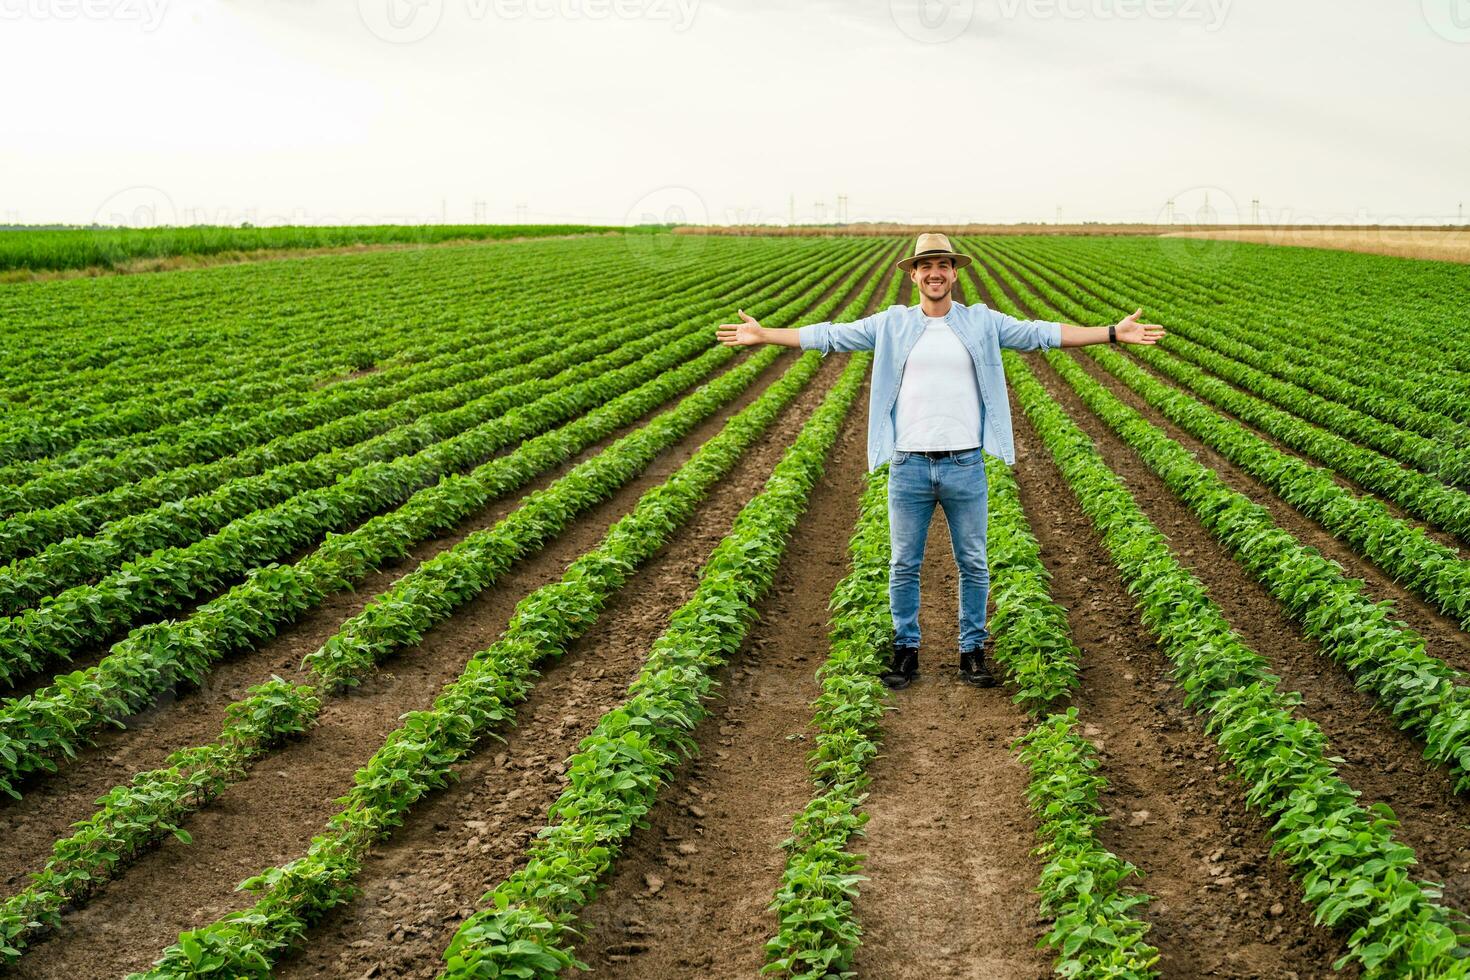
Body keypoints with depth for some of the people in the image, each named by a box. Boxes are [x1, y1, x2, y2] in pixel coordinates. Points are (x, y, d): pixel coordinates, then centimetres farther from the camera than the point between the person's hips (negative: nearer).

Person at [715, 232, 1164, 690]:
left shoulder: (982, 322, 5)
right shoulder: (892, 324, 5)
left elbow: (1040, 333, 2)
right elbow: (831, 335, 5)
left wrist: (1113, 333, -4)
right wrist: (764, 334, 0)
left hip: (965, 464, 0)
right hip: (908, 466, 0)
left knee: (973, 564, 8)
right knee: (904, 566, 8)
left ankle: (973, 650, 22)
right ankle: (905, 649, 21)